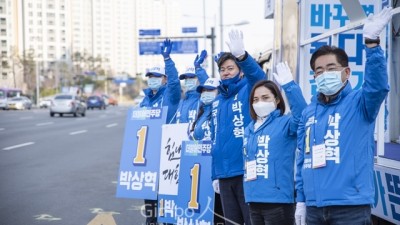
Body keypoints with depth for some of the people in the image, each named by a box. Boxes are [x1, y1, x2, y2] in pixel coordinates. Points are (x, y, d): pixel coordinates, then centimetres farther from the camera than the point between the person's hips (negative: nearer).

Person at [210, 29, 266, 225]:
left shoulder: (248, 90, -2)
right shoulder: (216, 102, 15)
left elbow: (258, 76, -26)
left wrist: (241, 55, -45)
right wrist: (215, 174, 16)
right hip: (224, 174, 6)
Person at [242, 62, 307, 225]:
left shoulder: (285, 123, -5)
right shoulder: (249, 130, 14)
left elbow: (302, 113, -26)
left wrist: (289, 85, -33)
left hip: (278, 200, -7)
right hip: (254, 200, 7)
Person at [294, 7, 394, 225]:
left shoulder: (359, 103, -2)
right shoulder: (308, 112, 10)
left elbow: (378, 85, -24)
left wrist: (371, 42, -35)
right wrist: (301, 200, 14)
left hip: (351, 206, -4)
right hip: (314, 207, 5)